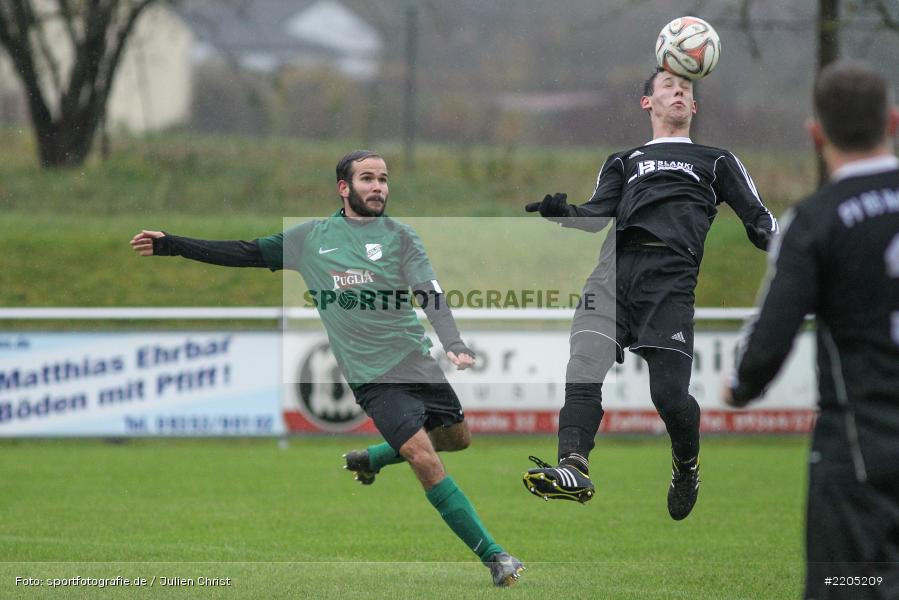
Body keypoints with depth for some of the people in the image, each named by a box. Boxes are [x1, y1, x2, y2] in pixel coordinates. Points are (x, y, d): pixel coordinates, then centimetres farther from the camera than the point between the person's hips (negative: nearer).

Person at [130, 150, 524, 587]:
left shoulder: (398, 236, 3)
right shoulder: (311, 238, 5)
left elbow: (430, 294, -9)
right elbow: (244, 254, 13)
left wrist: (454, 345, -27)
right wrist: (169, 245, 10)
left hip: (416, 359, 3)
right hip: (373, 377, -3)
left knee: (457, 438, 12)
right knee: (424, 457, -15)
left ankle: (370, 459, 37)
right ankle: (493, 556, -10)